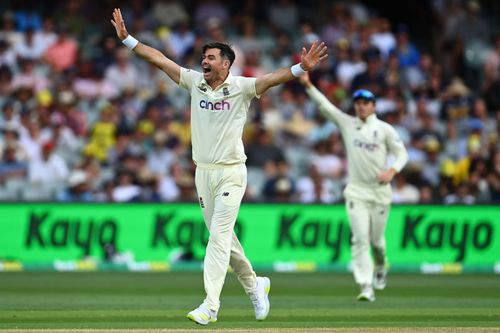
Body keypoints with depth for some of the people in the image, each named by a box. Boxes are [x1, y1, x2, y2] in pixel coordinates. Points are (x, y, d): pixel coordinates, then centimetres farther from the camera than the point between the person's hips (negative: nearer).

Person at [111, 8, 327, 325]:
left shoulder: (241, 87, -8)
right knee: (223, 237, 13)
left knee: (219, 237, -12)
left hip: (231, 173, -6)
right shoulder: (194, 82, 5)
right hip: (203, 172, 6)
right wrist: (126, 37, 2)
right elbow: (160, 59, 5)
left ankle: (210, 306, -18)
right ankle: (254, 285, 31)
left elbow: (274, 78, -21)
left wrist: (300, 69, -38)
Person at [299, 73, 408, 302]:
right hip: (356, 191, 0)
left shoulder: (384, 129, 3)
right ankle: (366, 286, -15)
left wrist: (392, 171, -16)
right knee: (360, 238, -11)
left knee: (377, 238, 8)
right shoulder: (347, 124, 5)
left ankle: (380, 268, 40)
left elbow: (402, 153, 4)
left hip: (380, 190, 0)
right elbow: (324, 105, -4)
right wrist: (308, 85, -18)